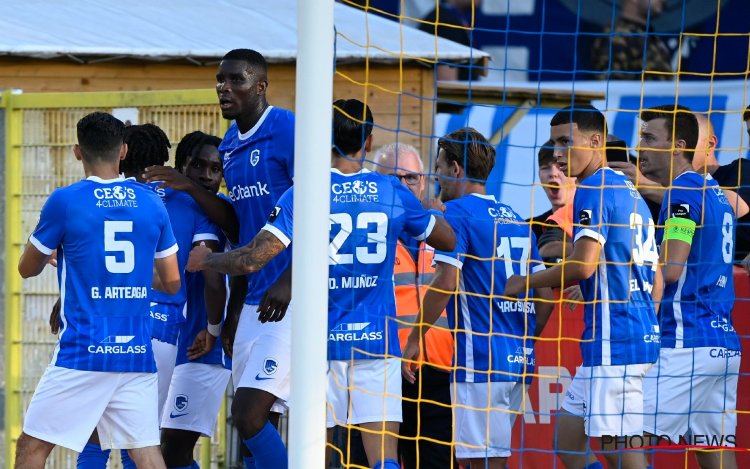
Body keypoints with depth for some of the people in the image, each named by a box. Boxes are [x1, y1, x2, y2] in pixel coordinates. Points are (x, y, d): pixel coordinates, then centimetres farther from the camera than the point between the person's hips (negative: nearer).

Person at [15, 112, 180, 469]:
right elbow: (172, 282, 13)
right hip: (137, 355, 4)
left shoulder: (65, 201, -5)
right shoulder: (152, 204, 6)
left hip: (83, 354, -4)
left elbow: (27, 269, 9)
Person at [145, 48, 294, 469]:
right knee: (254, 424, 7)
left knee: (249, 417, -17)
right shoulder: (229, 146, 17)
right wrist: (190, 188, 12)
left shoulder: (288, 131, -10)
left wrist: (288, 281, -22)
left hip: (289, 301, -9)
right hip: (254, 301, 9)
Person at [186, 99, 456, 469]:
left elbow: (251, 259, -10)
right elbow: (448, 240, 17)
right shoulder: (392, 193, 2)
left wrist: (205, 260, 9)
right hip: (378, 341, 1)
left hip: (322, 342, -1)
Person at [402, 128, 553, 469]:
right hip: (519, 361, 8)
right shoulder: (514, 219, 17)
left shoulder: (458, 212, -6)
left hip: (481, 360, -8)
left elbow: (446, 283, -17)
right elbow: (545, 294, 17)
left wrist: (415, 338, -10)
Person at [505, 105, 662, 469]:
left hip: (612, 343, -10)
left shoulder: (593, 191, -10)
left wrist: (524, 283, -8)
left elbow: (582, 265, -21)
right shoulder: (631, 193, 19)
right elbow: (656, 280, 22)